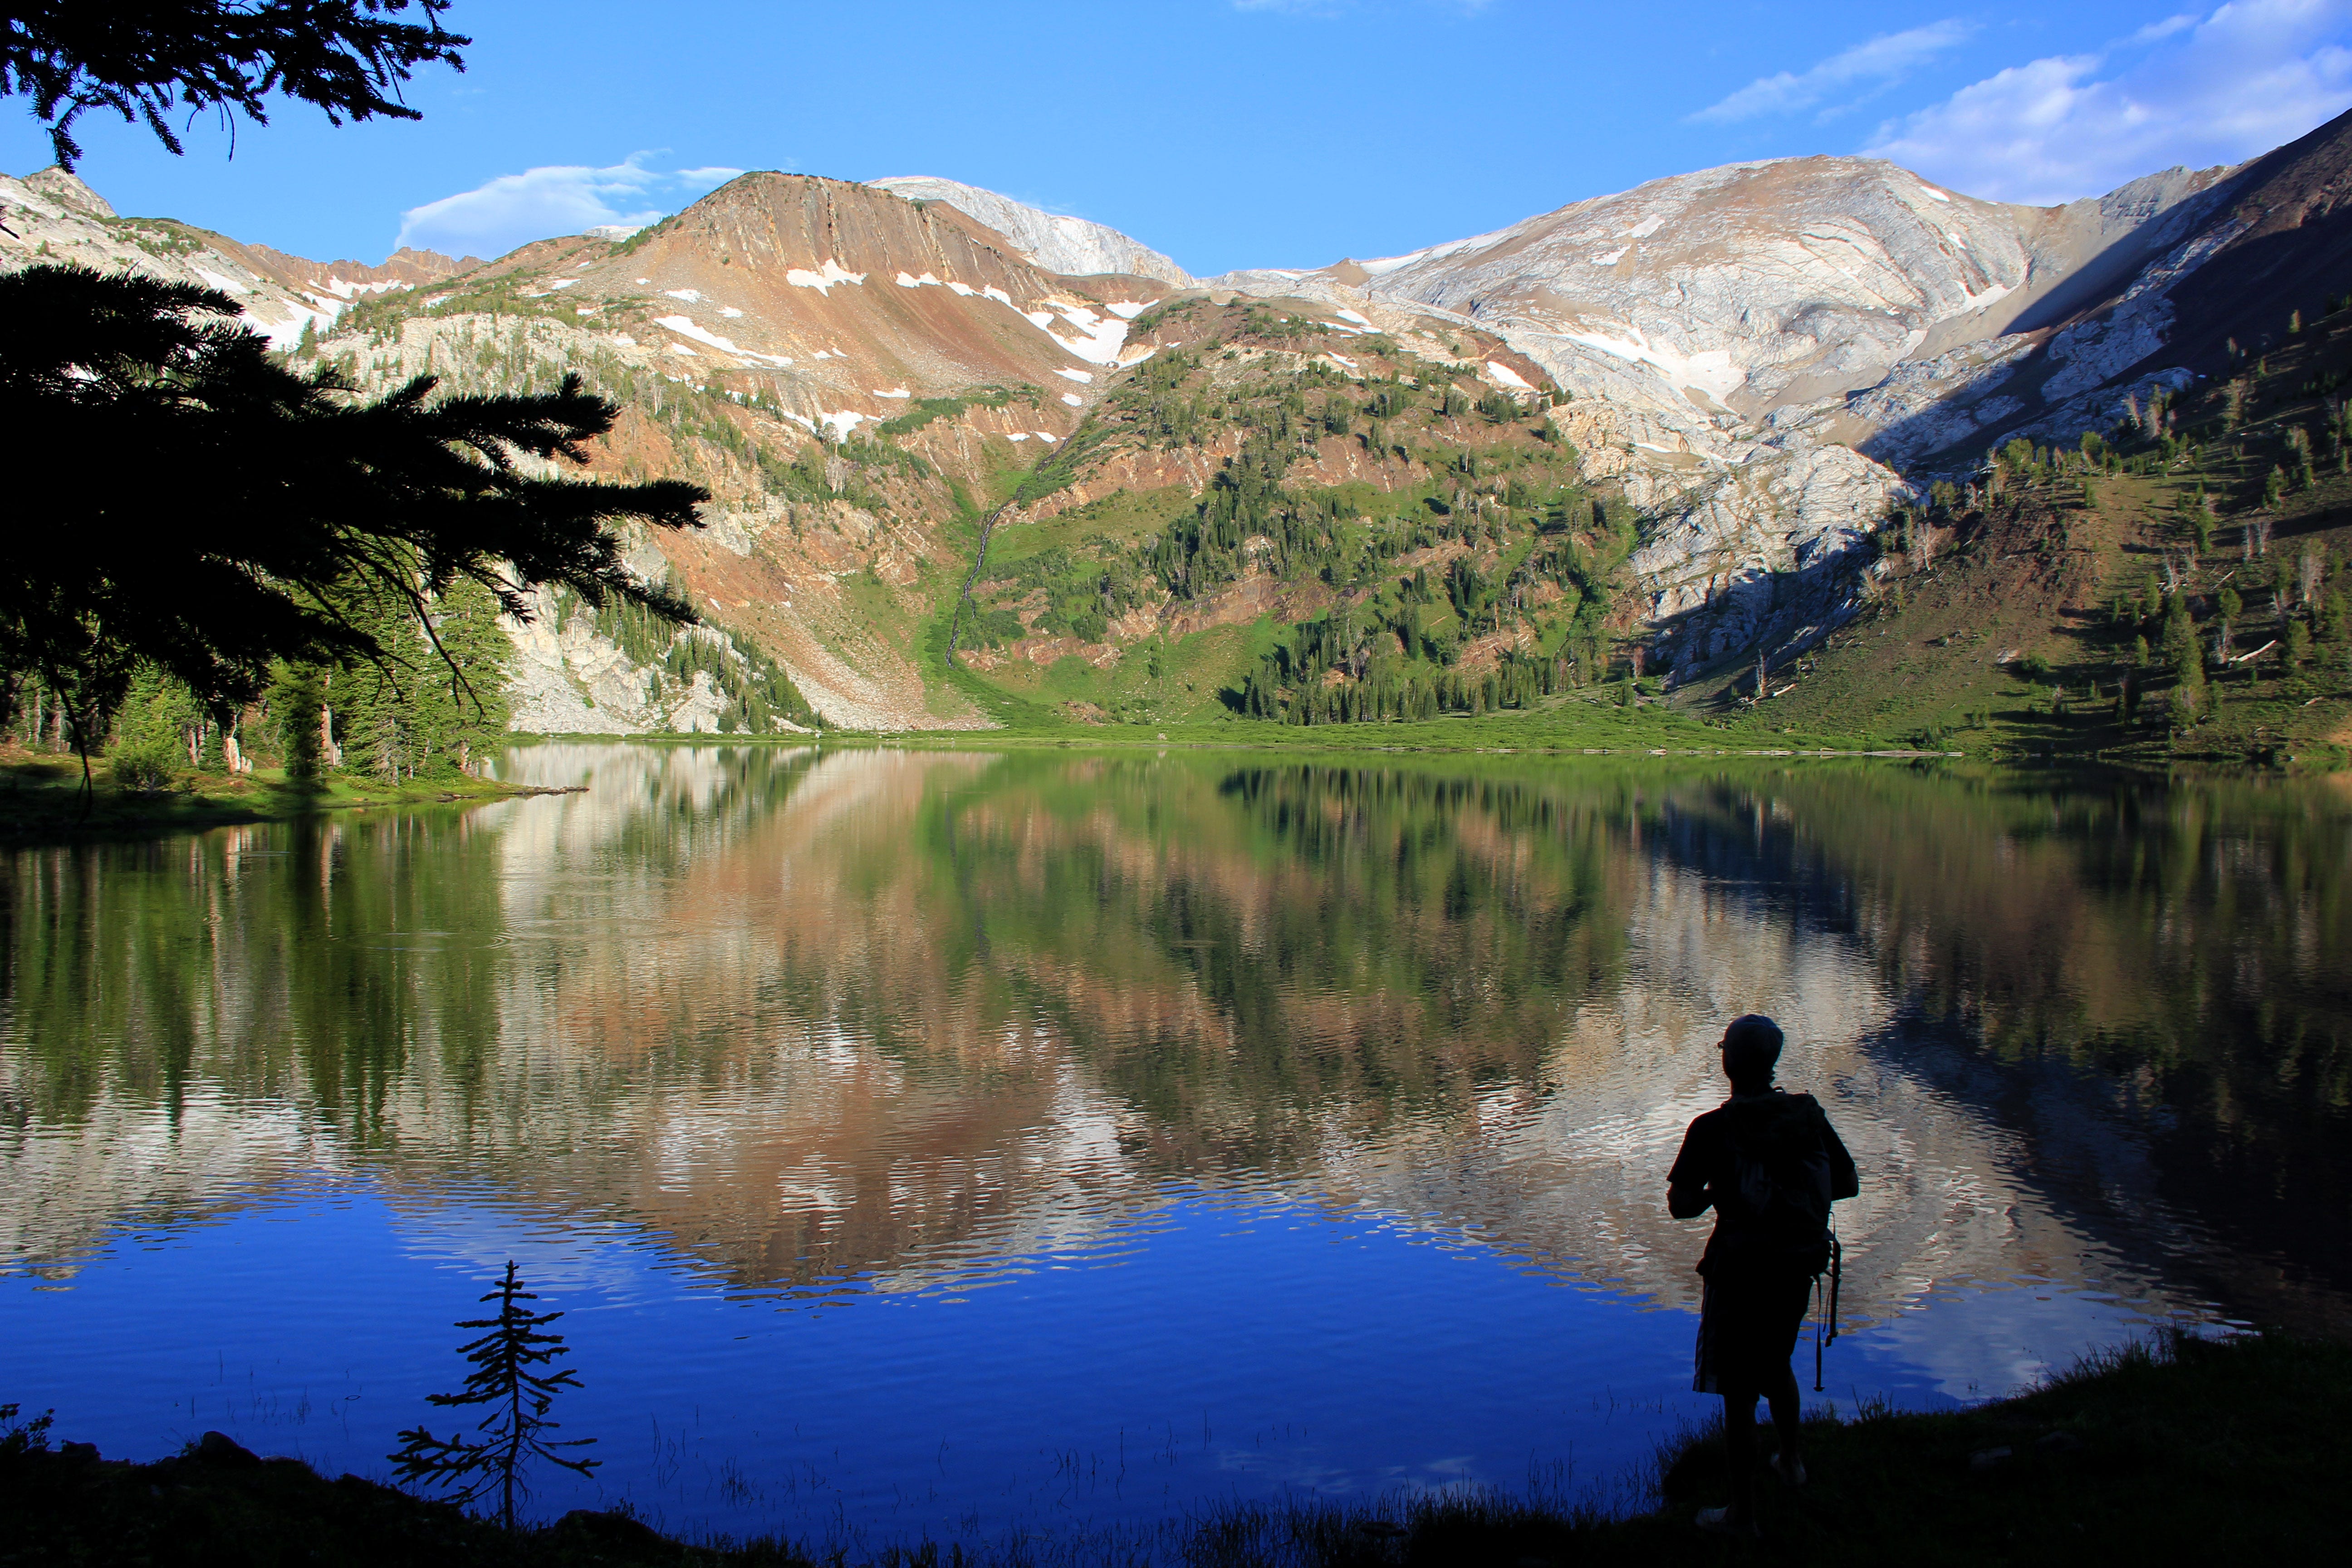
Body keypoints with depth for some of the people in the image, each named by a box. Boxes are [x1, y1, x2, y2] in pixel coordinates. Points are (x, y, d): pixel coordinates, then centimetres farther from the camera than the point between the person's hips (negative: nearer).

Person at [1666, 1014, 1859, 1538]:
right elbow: (1848, 1184, 9)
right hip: (1799, 1266, 5)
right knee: (1776, 1365, 30)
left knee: (1739, 1392, 4)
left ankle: (1743, 1513, 10)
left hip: (1741, 1269, -5)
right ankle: (1792, 1460, 46)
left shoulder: (1714, 1129, -14)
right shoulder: (1808, 1115, -1)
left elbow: (1681, 1205, -15)